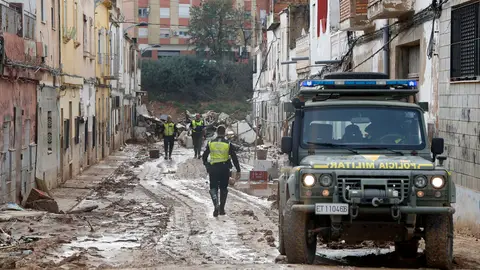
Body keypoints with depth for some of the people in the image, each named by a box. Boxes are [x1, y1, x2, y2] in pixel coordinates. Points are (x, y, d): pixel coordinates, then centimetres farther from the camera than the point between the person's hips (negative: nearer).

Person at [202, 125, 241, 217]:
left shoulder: (211, 143, 1)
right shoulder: (228, 144, -3)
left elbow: (204, 156, 8)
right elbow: (234, 157, -3)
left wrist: (206, 165, 26)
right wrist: (238, 170, 3)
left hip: (213, 168, 0)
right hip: (225, 168, 0)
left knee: (213, 188, 6)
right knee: (223, 189, 14)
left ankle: (216, 204, -20)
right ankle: (221, 209, 15)